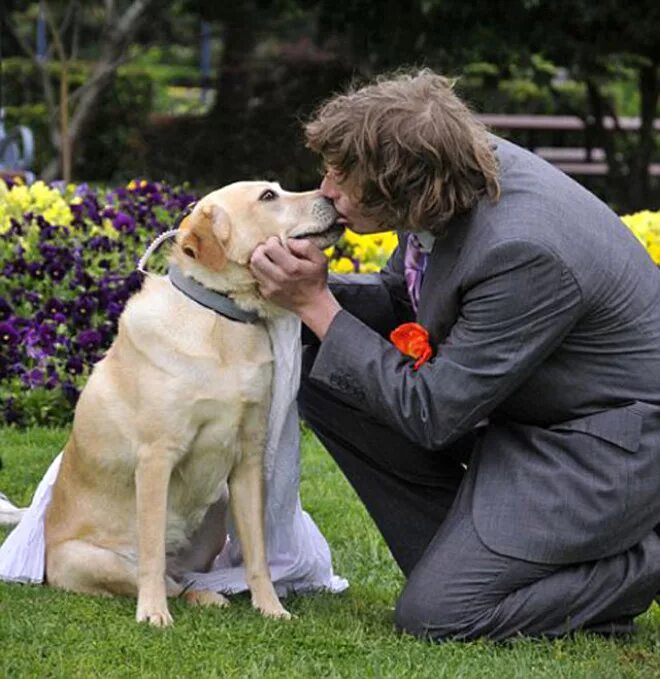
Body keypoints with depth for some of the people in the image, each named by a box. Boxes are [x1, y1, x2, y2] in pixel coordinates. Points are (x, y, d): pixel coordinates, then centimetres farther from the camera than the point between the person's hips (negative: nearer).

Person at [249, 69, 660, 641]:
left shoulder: (525, 254, -34)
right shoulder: (457, 167, -8)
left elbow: (431, 416, -26)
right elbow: (398, 298, 10)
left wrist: (316, 305, -21)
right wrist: (308, 288, -10)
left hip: (605, 441, -9)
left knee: (436, 615, -15)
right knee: (323, 374, 0)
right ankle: (457, 553, 8)